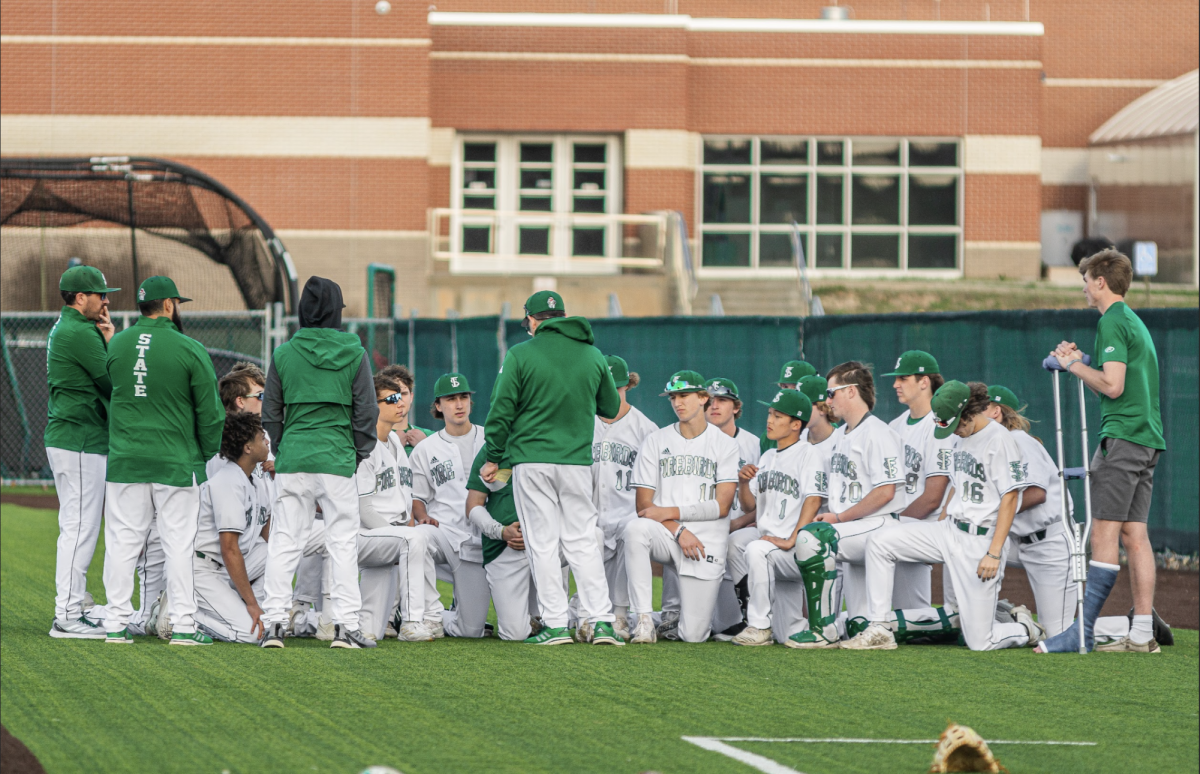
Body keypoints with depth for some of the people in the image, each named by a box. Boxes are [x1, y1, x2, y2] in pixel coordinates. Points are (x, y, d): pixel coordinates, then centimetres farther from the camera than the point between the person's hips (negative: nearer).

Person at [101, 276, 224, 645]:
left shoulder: (116, 345, 2)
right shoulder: (190, 350, -8)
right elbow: (210, 412, -5)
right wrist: (208, 455, 9)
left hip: (125, 461, 3)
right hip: (177, 462, -3)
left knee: (123, 541, 6)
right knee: (179, 543, 2)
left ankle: (116, 622, 6)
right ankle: (183, 625, 3)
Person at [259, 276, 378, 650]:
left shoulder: (284, 353, 2)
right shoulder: (354, 352, -2)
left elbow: (270, 412, 6)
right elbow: (366, 410, 1)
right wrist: (359, 453, 12)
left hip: (293, 457, 1)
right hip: (338, 459, -1)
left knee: (284, 542, 5)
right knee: (343, 542, 3)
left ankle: (274, 622, 1)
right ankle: (345, 625, -1)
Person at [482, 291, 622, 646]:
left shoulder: (520, 355, -5)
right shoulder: (593, 356, 7)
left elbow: (501, 411, -4)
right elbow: (611, 408, 17)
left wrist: (493, 457, 5)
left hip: (532, 460, -3)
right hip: (577, 460, 3)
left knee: (543, 542, 1)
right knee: (583, 540, 7)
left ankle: (556, 623, -2)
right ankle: (600, 620, -1)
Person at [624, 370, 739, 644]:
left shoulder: (724, 444, 6)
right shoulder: (655, 441, 10)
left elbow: (722, 506, -4)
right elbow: (644, 504, 2)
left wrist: (669, 512, -13)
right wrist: (678, 530, -14)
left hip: (707, 543, -1)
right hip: (665, 537, 1)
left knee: (693, 635, -10)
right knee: (635, 529, -37)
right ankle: (643, 619, -29)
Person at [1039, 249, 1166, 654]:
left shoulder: (1112, 322, -9)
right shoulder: (1135, 322, 21)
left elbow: (1113, 386, -18)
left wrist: (1073, 365, -6)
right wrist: (1078, 361, 17)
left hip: (1122, 436, -9)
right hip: (1148, 438, 9)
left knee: (1105, 532, -10)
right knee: (1135, 534, 6)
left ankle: (1083, 631, -13)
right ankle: (1142, 633, 3)